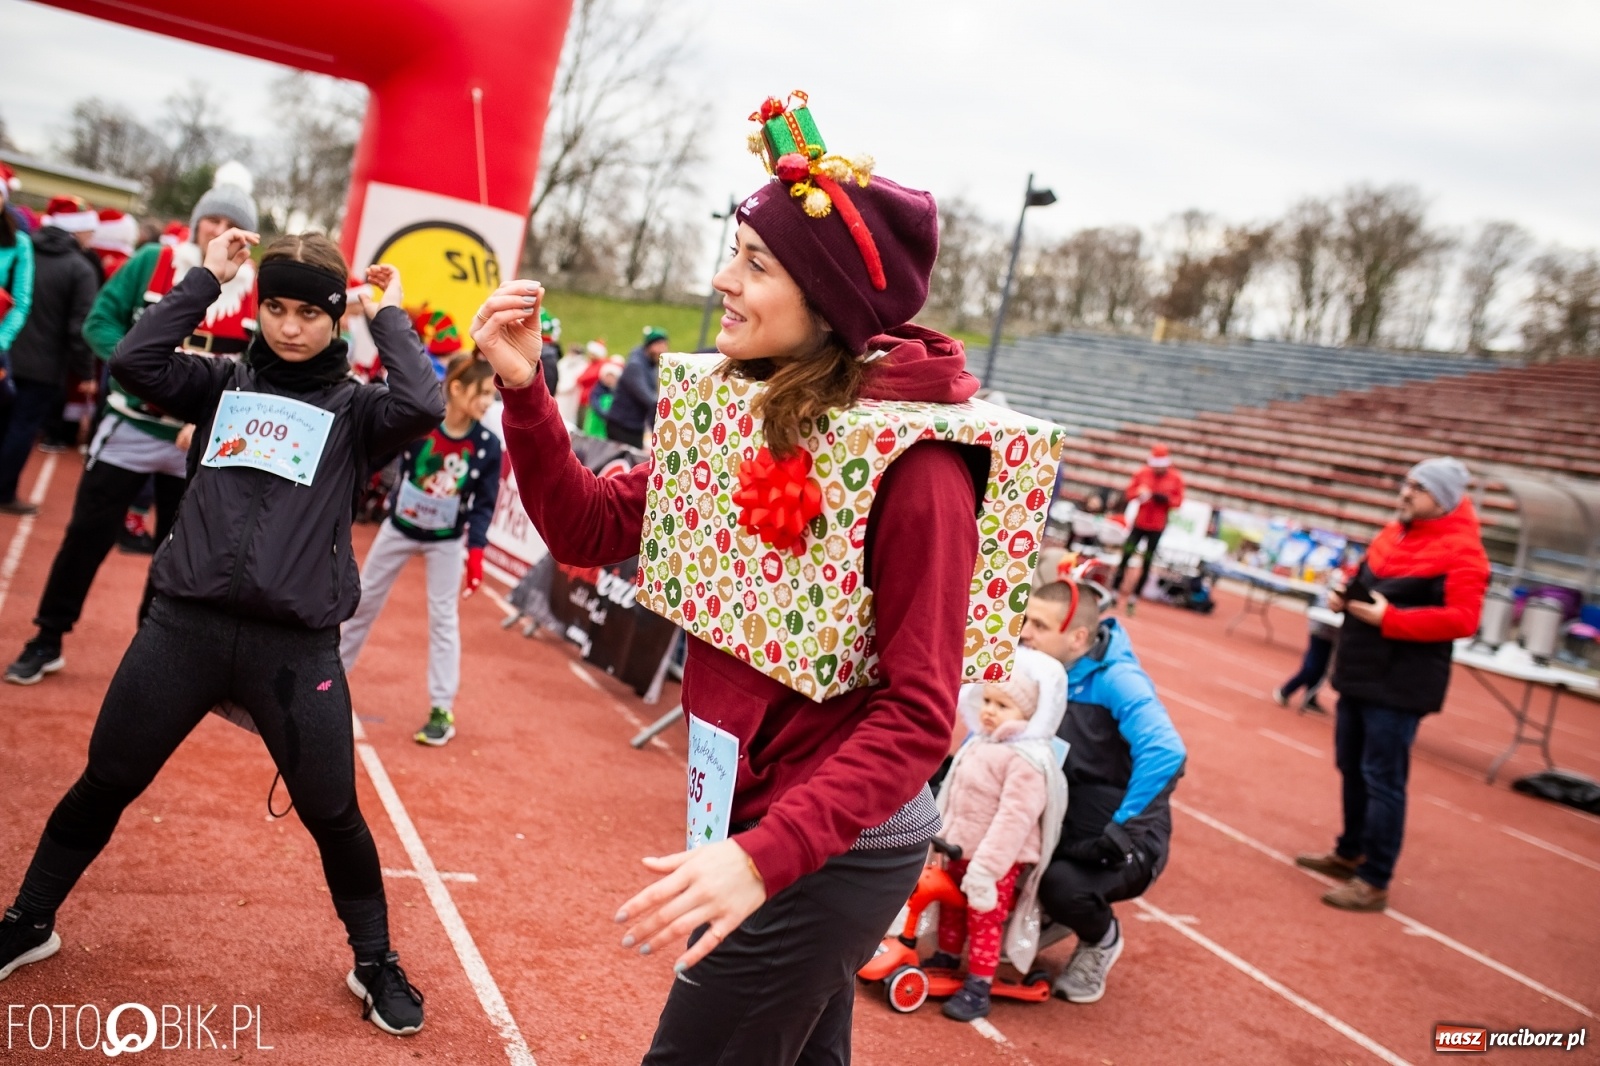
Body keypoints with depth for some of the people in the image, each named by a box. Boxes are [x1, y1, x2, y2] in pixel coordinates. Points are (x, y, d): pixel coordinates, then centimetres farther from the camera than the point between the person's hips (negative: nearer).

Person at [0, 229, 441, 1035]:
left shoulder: (353, 407, 3)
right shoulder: (223, 382, 10)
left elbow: (422, 407, -17)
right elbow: (133, 362, -5)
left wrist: (390, 315, -4)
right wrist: (207, 277, -1)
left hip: (296, 646, -2)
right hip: (185, 623, 2)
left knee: (333, 815, 5)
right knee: (105, 784, 14)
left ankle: (375, 965, 26)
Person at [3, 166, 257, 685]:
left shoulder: (260, 293, -4)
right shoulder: (152, 262, -3)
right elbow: (100, 320, -2)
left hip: (203, 447, 1)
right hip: (130, 430, 0)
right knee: (87, 535, 4)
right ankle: (47, 641, 20)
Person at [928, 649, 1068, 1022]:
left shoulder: (1027, 760, -24)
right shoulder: (980, 744, 5)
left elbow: (1014, 818, -29)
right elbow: (956, 796, 15)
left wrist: (986, 867, -30)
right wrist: (943, 834, 20)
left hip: (1001, 860, -9)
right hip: (962, 850, 9)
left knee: (984, 919, 0)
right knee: (952, 907, 21)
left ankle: (977, 989, 10)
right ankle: (946, 958, 41)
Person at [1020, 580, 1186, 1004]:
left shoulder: (1116, 680, -22)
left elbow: (1165, 753, -37)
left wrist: (1119, 831, -34)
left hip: (1123, 840, -6)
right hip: (1060, 826, 6)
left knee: (1064, 886, -32)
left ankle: (1102, 940, 6)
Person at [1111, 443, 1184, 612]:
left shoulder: (1176, 478, -3)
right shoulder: (1142, 473, -3)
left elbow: (1178, 501, -1)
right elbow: (1130, 491, 4)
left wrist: (1166, 499, -20)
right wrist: (1139, 493, -18)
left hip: (1157, 527, 0)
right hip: (1139, 522, 0)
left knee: (1147, 562, 3)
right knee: (1125, 555, -3)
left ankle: (1134, 596, 10)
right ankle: (1115, 590, 6)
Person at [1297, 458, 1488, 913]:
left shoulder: (1461, 551, -15)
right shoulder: (1393, 533, 12)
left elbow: (1461, 619, -23)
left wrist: (1390, 619, -25)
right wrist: (1345, 594, 4)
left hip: (1400, 686, -9)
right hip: (1359, 674, 9)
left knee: (1382, 781, -5)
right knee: (1352, 769, 19)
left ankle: (1374, 882, 3)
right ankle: (1349, 853, 34)